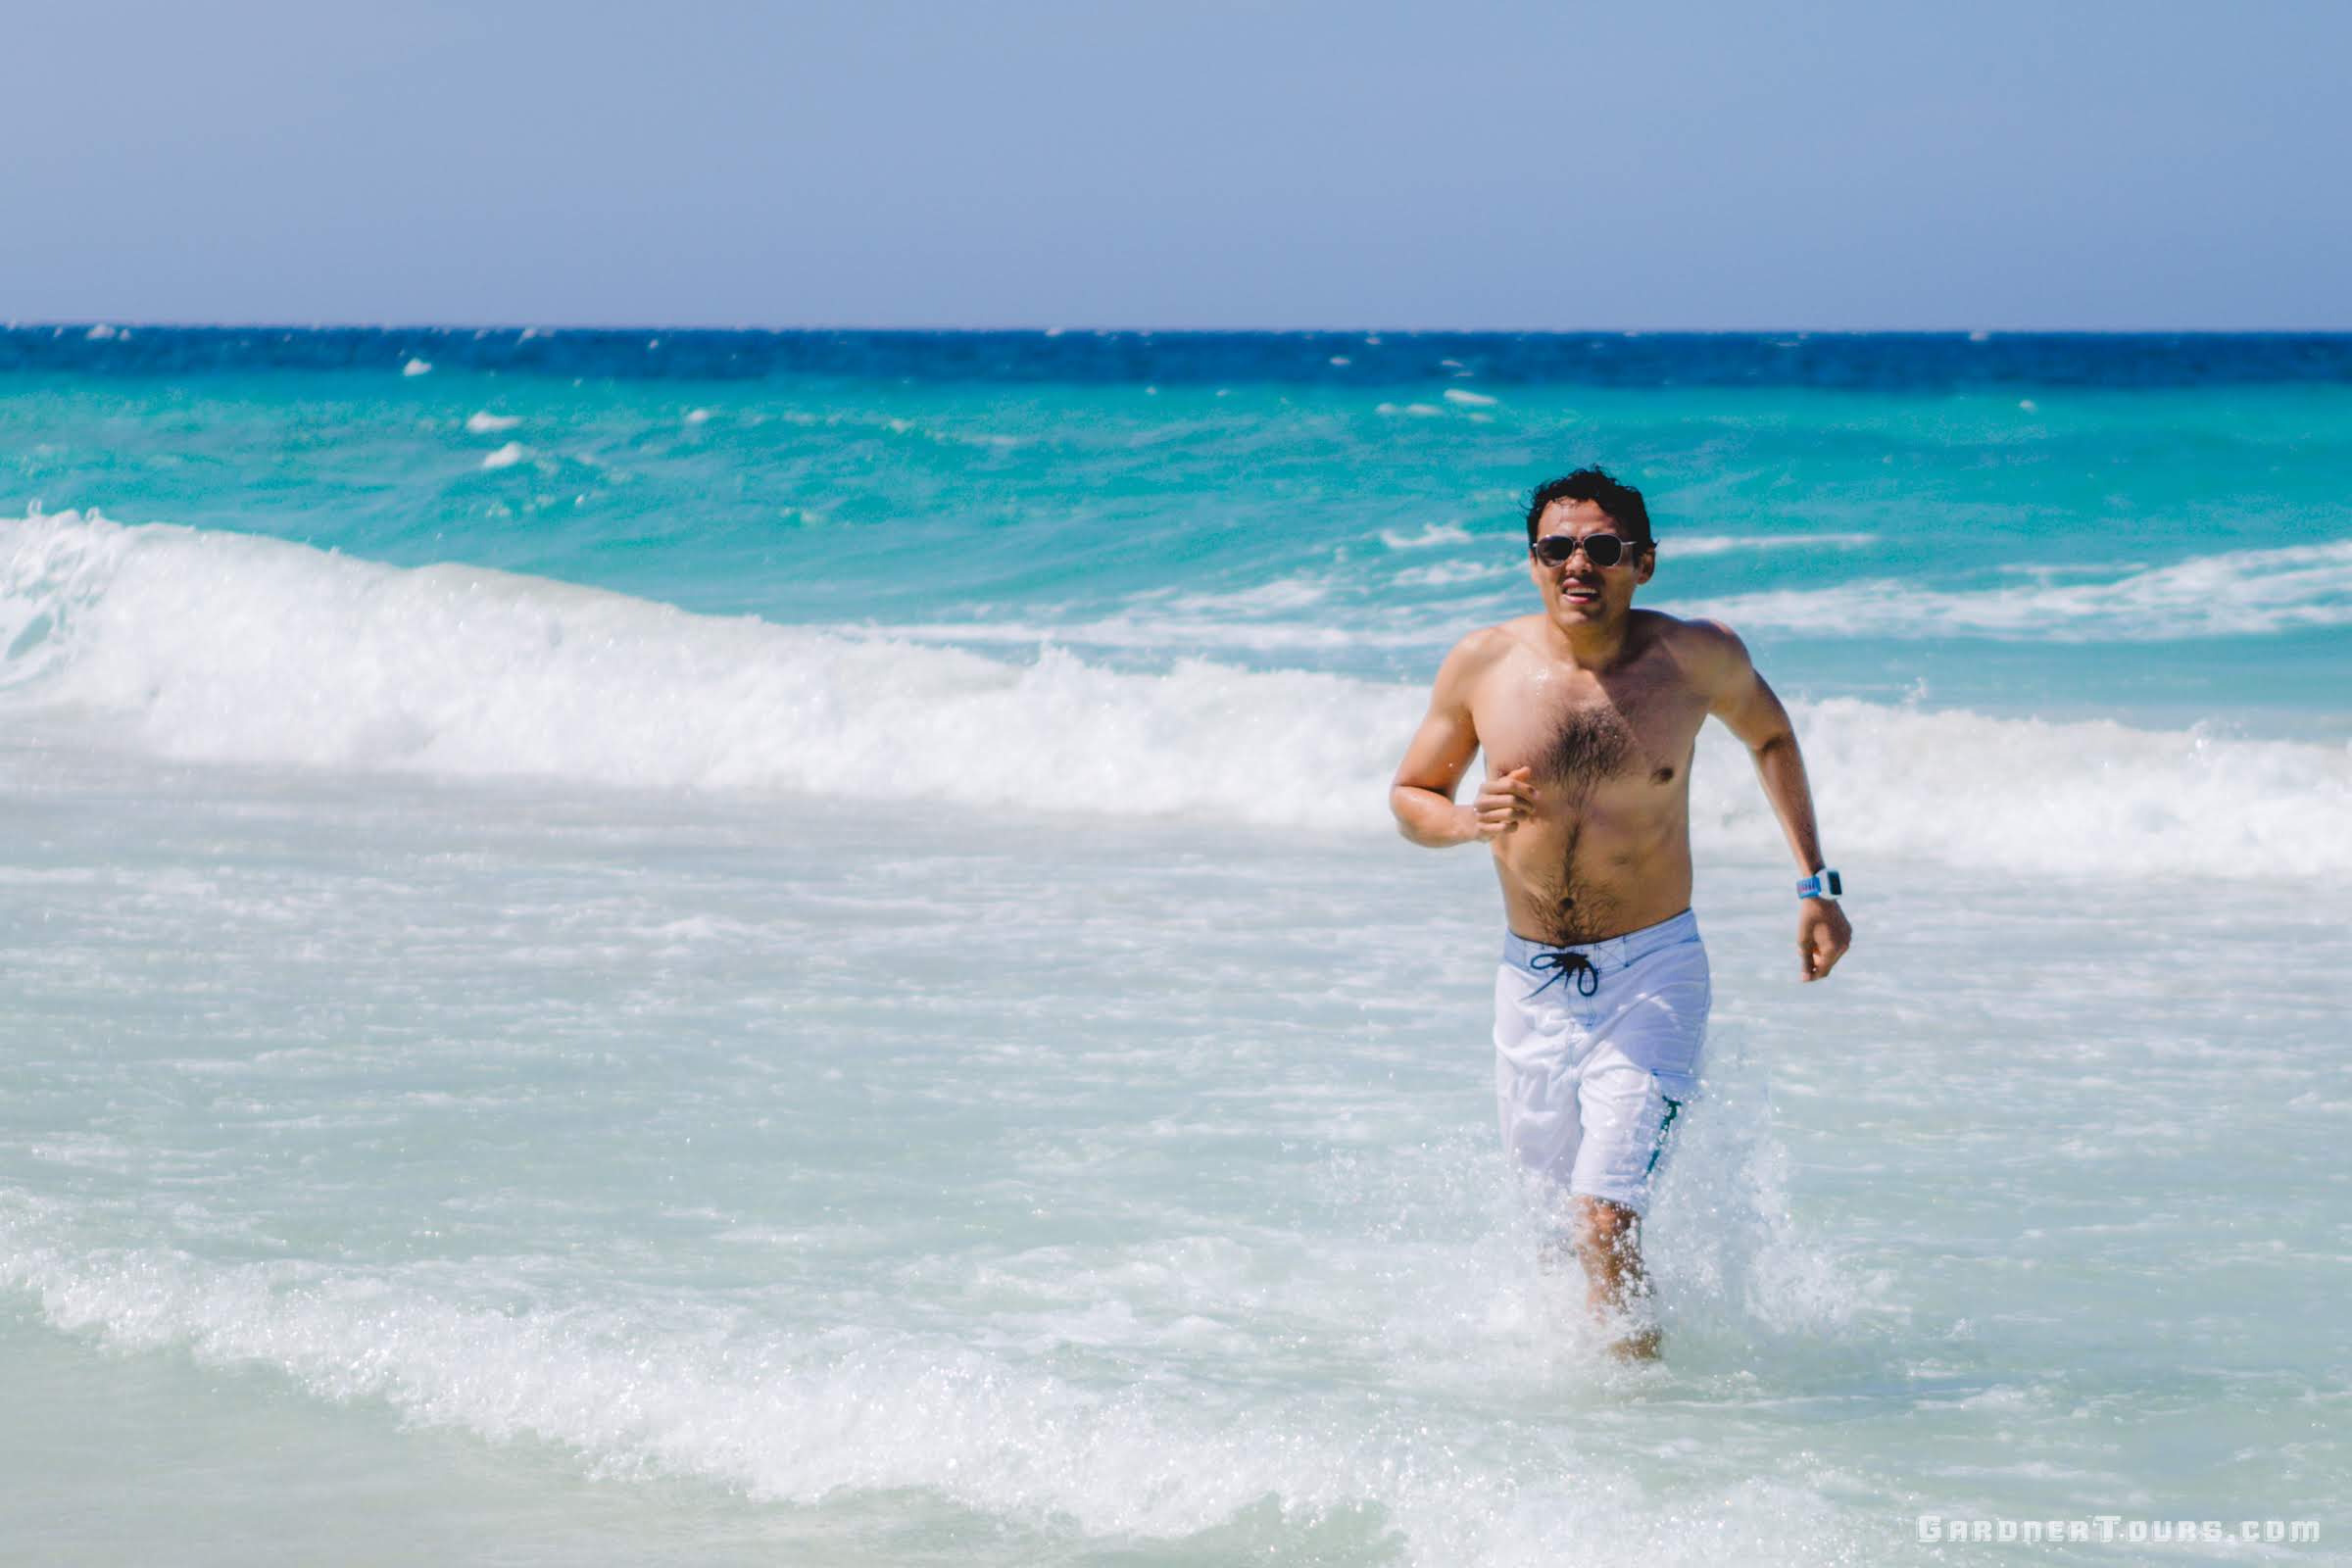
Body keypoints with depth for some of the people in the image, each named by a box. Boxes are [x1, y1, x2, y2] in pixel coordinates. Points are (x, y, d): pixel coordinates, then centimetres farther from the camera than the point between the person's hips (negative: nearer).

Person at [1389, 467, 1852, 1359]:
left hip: (1652, 975, -3)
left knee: (1605, 1224, -16)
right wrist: (1472, 822, -15)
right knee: (1561, 1201, 19)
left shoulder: (1696, 659, -8)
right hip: (1532, 983, 3)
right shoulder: (1483, 667, -6)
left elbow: (1770, 736, 14)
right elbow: (1410, 796, 7)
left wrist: (1816, 885, 9)